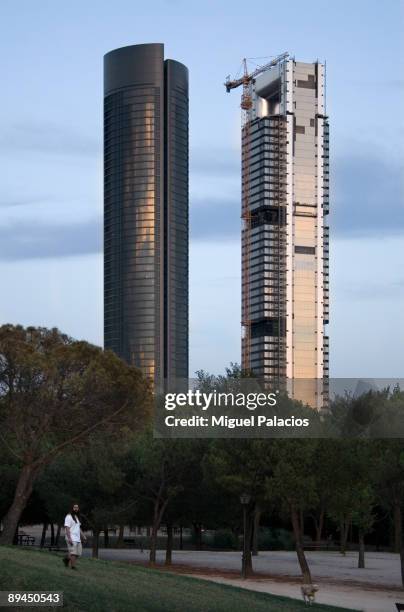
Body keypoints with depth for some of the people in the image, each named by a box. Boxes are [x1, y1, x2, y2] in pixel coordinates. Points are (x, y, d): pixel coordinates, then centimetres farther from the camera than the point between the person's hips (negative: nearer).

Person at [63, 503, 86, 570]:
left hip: (77, 539, 9)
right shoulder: (69, 517, -7)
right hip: (72, 539, -9)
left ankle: (67, 559, 23)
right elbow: (67, 528, -14)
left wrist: (83, 536, 16)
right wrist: (69, 538, -22)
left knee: (78, 553, 6)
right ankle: (73, 566, -7)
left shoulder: (77, 517, 20)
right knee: (73, 553, -11)